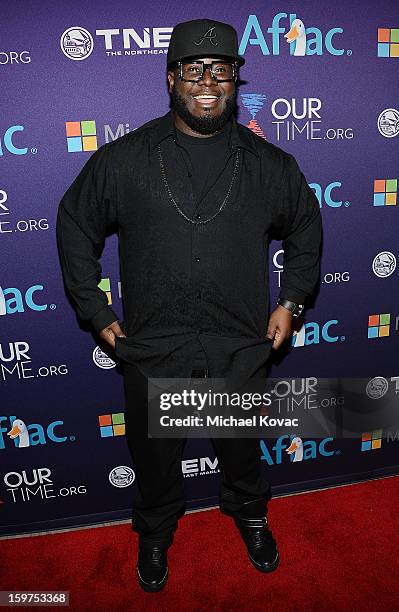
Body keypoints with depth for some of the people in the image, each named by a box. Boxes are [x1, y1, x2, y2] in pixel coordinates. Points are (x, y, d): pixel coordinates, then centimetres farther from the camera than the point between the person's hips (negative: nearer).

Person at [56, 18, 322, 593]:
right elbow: (75, 225, 7)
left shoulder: (269, 163, 1)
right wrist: (97, 312, 2)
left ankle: (251, 515, 53)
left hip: (240, 350, 1)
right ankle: (156, 531, 49)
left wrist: (290, 301, 6)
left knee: (242, 448, 22)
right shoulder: (121, 160, -4)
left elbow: (306, 227, 15)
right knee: (154, 454, 19)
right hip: (151, 351, 0)